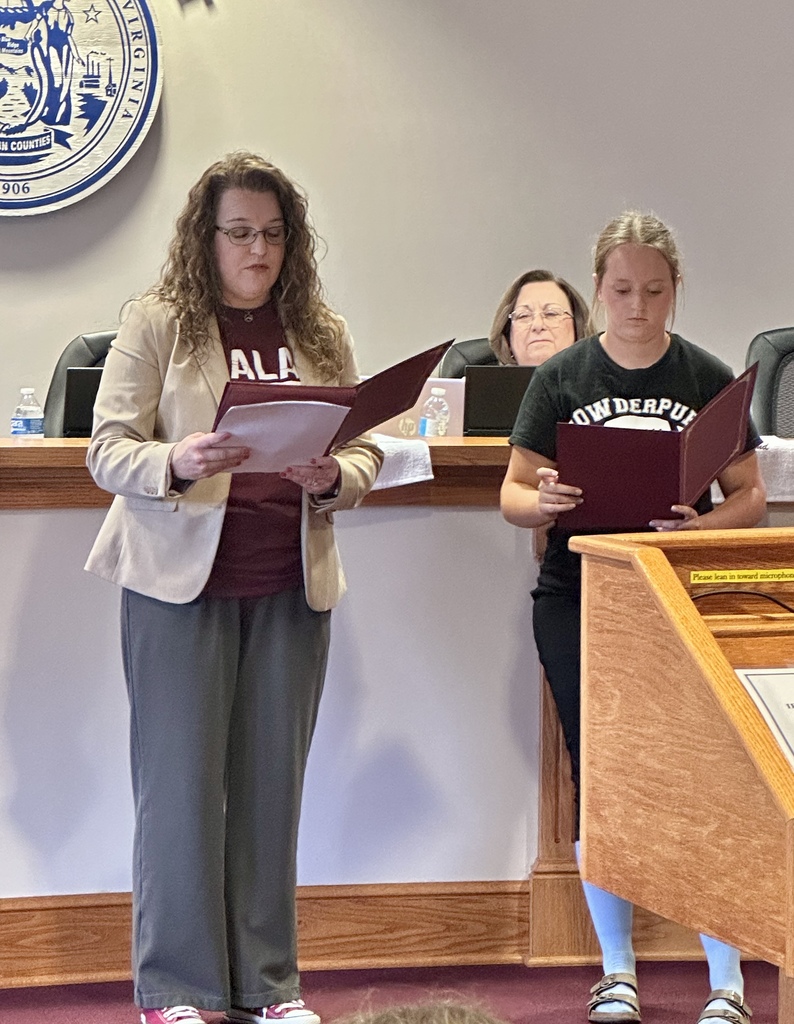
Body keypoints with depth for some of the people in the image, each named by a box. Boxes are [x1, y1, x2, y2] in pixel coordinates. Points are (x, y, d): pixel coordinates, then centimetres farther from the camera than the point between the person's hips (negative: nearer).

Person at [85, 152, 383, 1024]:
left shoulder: (321, 333, 10)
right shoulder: (157, 323, -1)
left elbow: (365, 449, 9)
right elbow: (108, 451, -6)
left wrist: (334, 479, -13)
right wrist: (176, 464, -26)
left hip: (290, 584, 4)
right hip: (181, 578, -3)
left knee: (273, 778, 7)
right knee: (181, 778, 0)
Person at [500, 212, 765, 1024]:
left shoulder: (708, 379, 1)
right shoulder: (561, 378, 2)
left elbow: (751, 497, 3)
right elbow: (513, 494, 3)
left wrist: (703, 525, -18)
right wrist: (543, 502, -20)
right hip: (576, 599, 1)